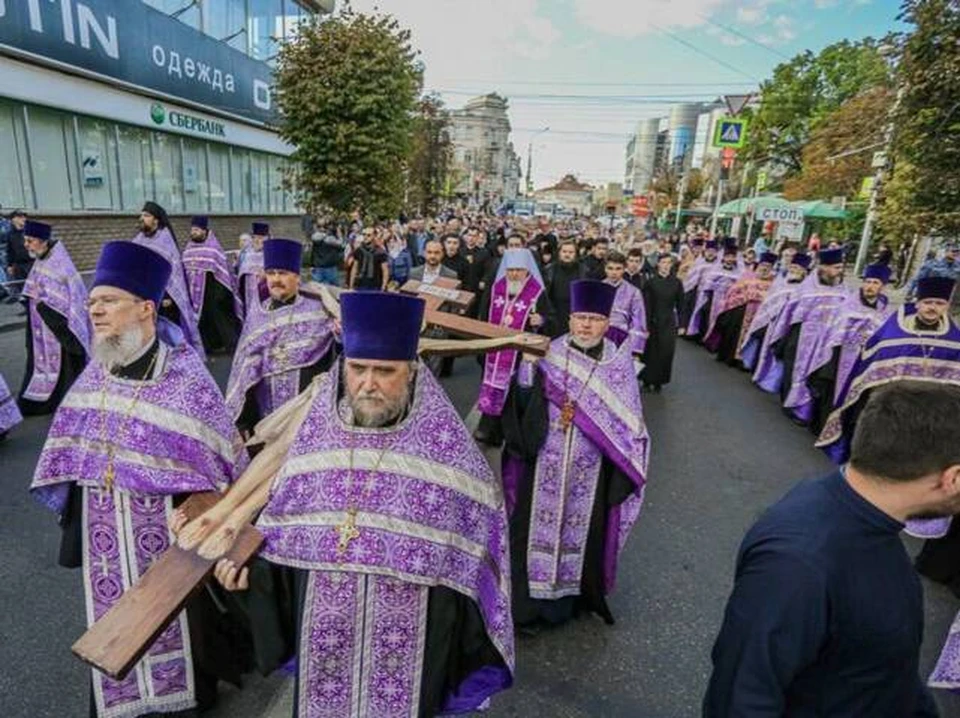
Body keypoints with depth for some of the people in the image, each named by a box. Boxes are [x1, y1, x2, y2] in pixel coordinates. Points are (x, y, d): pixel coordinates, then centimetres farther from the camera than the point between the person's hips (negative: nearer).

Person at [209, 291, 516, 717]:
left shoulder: (447, 446, -14)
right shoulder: (313, 434, -5)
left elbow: (472, 560, -7)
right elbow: (282, 532, 7)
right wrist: (249, 566, -9)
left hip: (410, 652, -2)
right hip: (324, 647, 3)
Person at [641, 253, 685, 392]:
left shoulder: (677, 282, 3)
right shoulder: (650, 282, -3)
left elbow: (680, 305, 5)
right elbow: (645, 305, -6)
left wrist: (681, 325, 2)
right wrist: (645, 325, -11)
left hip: (669, 323, 1)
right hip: (652, 322, -1)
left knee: (666, 353, 0)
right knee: (650, 352, 5)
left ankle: (659, 381, 14)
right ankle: (647, 380, 19)